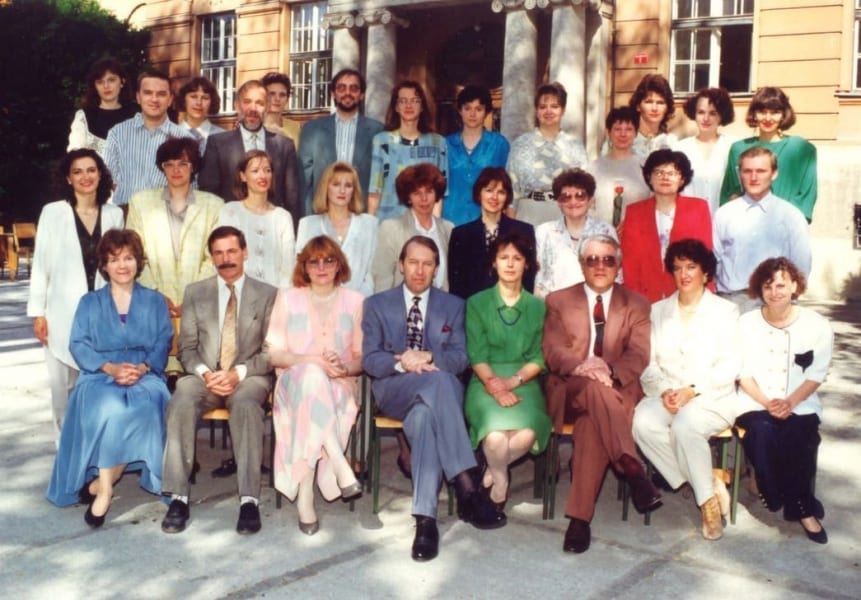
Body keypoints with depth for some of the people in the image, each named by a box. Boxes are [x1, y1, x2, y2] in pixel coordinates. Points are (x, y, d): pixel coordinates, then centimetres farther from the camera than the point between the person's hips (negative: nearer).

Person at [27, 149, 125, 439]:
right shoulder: (53, 212, 1)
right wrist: (38, 312, -3)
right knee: (64, 386, 3)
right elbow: (40, 265, 1)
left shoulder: (114, 214, 7)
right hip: (64, 314, -1)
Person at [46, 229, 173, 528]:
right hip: (100, 376, 0)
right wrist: (110, 368, -14)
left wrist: (142, 368, -15)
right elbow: (78, 345, 4)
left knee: (144, 404, -35)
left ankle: (103, 480, -25)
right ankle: (105, 487, -30)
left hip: (145, 376, 0)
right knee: (108, 407, -35)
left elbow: (163, 343, 5)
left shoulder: (154, 301, 16)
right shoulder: (89, 303, 17)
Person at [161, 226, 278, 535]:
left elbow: (270, 351, 1)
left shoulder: (267, 294, 6)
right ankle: (178, 497, -28)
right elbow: (187, 347, 8)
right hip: (205, 376, 2)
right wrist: (204, 373, -12)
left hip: (249, 378, -2)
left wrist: (238, 373, -15)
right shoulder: (195, 292, 12)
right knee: (181, 400, -31)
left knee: (245, 403, -36)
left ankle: (249, 500, -35)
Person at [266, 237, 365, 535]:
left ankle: (305, 494, -40)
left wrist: (345, 368, -14)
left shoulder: (355, 301, 12)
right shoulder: (287, 299, 10)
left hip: (340, 387, 1)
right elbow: (274, 354, 2)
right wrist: (315, 360, -15)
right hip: (295, 383, -1)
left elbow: (362, 357, 10)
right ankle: (341, 467, -44)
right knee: (312, 375, -38)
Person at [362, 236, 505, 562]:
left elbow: (460, 358, 5)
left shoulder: (453, 305, 16)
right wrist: (401, 364, -18)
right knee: (437, 379, -37)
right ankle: (466, 486, -45)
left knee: (424, 415, -39)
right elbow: (369, 359, 3)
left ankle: (425, 518, -42)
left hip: (434, 392, 2)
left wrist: (427, 357, -16)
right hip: (394, 391, -1)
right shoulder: (377, 305, 14)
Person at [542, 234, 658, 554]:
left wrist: (610, 370, -22)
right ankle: (632, 470, -42)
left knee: (591, 423, -35)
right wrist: (581, 365, -23)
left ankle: (580, 518, -37)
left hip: (618, 390, 1)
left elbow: (639, 356, 1)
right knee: (594, 386, -38)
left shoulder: (637, 305, 16)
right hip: (570, 389, 0)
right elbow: (552, 351, 1)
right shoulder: (559, 300, 15)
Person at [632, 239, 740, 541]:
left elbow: (730, 366, -2)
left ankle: (708, 498, -15)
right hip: (666, 395, 3)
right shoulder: (658, 311, 17)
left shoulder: (725, 311, 9)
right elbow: (648, 363, 8)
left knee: (685, 424, -36)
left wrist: (692, 390, -16)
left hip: (713, 397, -3)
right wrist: (664, 390, -12)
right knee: (643, 422, -30)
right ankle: (709, 481, -17)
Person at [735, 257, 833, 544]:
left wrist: (790, 403, -16)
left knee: (798, 434, -32)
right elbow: (743, 374, 1)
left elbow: (816, 375, -1)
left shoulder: (817, 325, 2)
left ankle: (796, 505, -10)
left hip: (800, 404, 0)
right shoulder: (746, 323, 4)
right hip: (755, 403, 1)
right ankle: (804, 508, -13)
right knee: (761, 431, -31)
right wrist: (767, 403, -14)